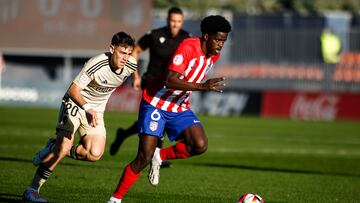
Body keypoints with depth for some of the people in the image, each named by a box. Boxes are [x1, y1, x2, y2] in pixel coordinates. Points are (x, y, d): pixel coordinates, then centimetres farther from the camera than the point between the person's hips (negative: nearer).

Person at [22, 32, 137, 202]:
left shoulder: (131, 65, -12)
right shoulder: (97, 64, -27)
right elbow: (73, 90, -26)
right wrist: (87, 107, -44)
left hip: (95, 110, 5)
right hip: (75, 103, -5)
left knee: (94, 154, -15)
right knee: (64, 145, -20)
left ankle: (54, 149, 12)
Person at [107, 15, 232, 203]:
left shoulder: (214, 55, 1)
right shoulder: (188, 47, -23)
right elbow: (170, 81, -33)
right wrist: (203, 86, -40)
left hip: (180, 109, 6)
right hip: (156, 104, -6)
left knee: (200, 145, -19)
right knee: (144, 158, -11)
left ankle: (160, 156, 6)